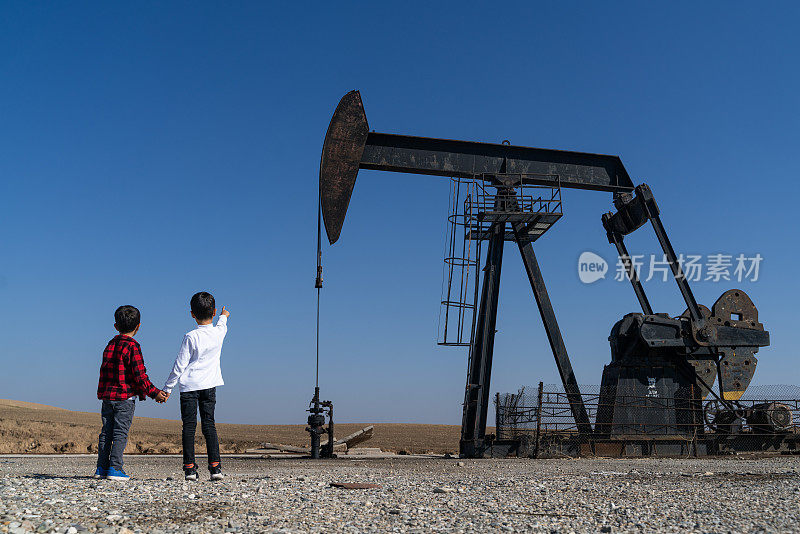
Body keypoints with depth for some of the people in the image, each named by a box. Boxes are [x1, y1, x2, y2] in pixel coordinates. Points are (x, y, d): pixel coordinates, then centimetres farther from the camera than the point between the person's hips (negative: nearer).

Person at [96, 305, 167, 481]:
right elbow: (139, 375, -15)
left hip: (107, 395, 7)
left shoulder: (110, 345, 12)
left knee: (106, 432, 11)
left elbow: (106, 370, 17)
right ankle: (114, 468, -2)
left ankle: (101, 468, 15)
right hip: (125, 396, -7)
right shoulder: (132, 346, -11)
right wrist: (154, 393, -8)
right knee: (120, 433, -1)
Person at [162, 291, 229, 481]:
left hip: (189, 386, -3)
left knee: (189, 426, 2)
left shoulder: (191, 337, -11)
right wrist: (224, 316, 50)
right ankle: (215, 466, -1)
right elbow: (221, 325, 27)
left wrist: (167, 387, 1)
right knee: (209, 424, 6)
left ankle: (189, 467, 0)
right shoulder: (218, 333, 0)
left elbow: (180, 365, -8)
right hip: (209, 386, 3)